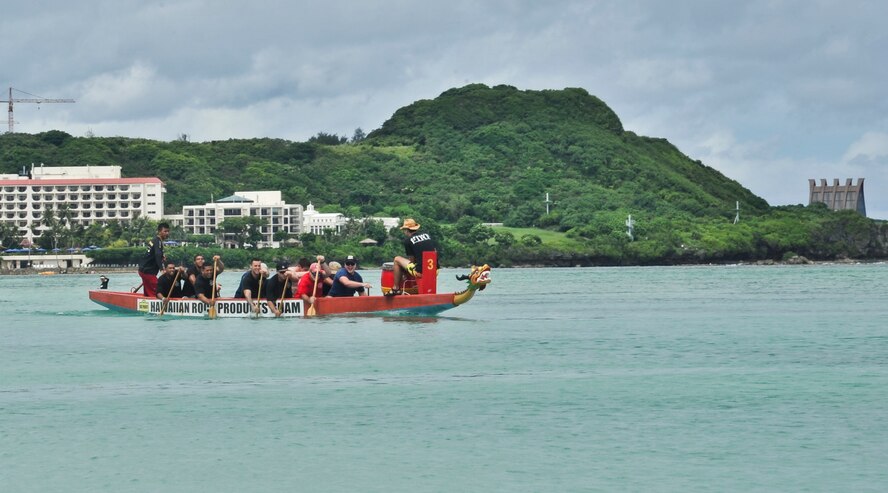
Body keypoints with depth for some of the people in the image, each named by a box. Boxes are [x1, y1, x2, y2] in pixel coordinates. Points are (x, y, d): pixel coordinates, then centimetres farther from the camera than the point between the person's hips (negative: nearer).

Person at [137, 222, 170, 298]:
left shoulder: (154, 240, 16)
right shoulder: (158, 241, -16)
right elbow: (158, 255, -31)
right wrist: (162, 269, -41)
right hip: (148, 272, -10)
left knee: (148, 293, 15)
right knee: (155, 292, -15)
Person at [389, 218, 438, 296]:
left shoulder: (408, 240, -1)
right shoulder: (427, 234, 12)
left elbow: (411, 259, 1)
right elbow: (435, 251, 15)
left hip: (420, 271, -5)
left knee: (397, 259, 13)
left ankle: (396, 288, 12)